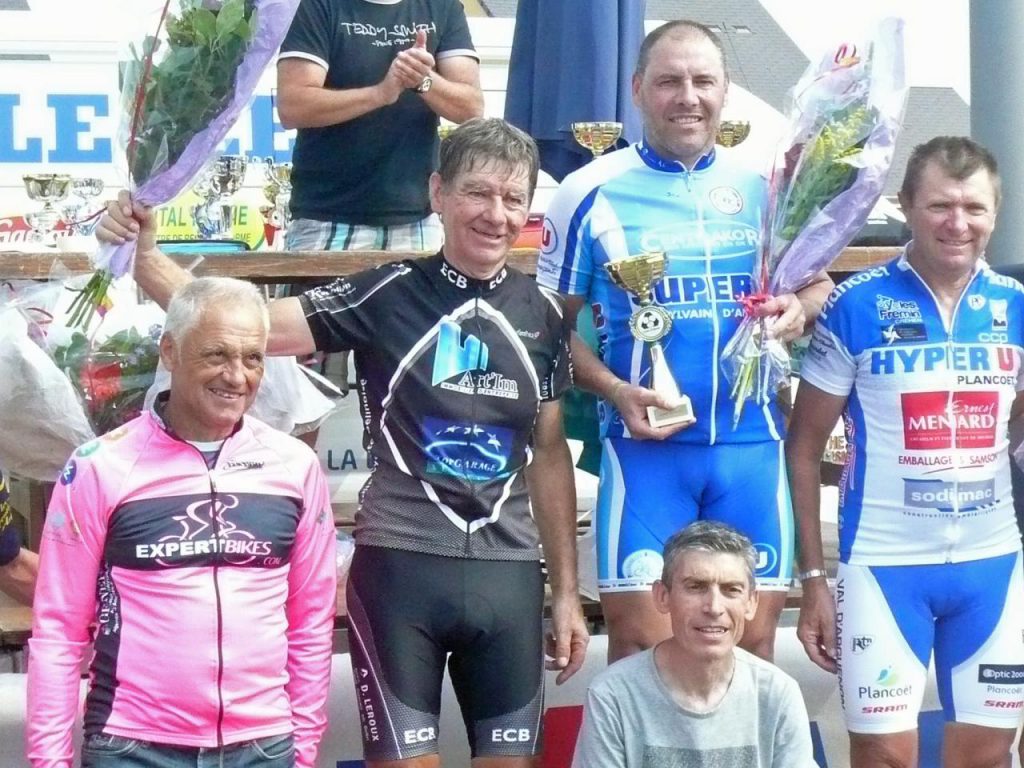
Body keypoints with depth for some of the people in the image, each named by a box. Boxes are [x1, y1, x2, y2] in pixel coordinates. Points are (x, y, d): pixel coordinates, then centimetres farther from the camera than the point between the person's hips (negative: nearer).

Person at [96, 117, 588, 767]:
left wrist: (567, 590, 12)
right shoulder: (386, 295, -5)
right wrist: (146, 257, -28)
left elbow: (548, 453, 12)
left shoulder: (543, 314, 6)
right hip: (400, 564, -3)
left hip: (509, 570, 3)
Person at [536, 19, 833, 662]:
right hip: (646, 445, -3)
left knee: (753, 639, 7)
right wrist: (615, 391, -14)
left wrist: (799, 309, -6)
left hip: (753, 442, 3)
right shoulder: (592, 192, 0)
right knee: (641, 639, -4)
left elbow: (818, 281, 18)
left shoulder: (765, 185, 8)